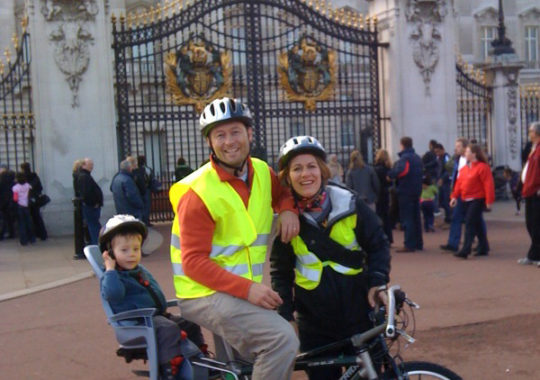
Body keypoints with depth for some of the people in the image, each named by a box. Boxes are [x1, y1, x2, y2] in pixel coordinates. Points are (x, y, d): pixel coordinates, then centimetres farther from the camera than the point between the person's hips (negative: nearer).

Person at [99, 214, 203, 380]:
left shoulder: (142, 271, 19)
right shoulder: (113, 276, -8)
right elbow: (113, 294, -32)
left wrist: (163, 309, 23)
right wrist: (110, 269, -24)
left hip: (158, 314, 10)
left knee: (190, 324, 10)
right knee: (168, 329, -33)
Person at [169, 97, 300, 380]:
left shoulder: (262, 172, 1)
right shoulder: (198, 193, -18)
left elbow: (282, 192, 24)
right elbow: (194, 262, -19)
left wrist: (287, 209, -1)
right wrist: (247, 288, -29)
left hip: (245, 290, 8)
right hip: (206, 293, -8)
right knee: (283, 339, -26)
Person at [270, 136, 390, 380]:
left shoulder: (349, 204, -6)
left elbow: (377, 244, 3)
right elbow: (280, 271, 5)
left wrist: (377, 281, -12)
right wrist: (284, 312, -5)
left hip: (359, 313, 0)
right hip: (315, 325, 0)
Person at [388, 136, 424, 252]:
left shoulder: (404, 158, -15)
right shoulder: (417, 158, 14)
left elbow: (401, 171, -31)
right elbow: (421, 172, 22)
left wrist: (390, 175, -19)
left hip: (405, 192, -8)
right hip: (416, 191, 8)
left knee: (406, 218, -6)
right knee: (416, 218, 15)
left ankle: (409, 245, -8)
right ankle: (418, 243, 20)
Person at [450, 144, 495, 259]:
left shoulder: (482, 167, -11)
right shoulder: (464, 168, 13)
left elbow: (488, 185, -15)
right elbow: (459, 183, 13)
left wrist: (489, 201, -18)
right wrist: (454, 196, 3)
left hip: (477, 200, -8)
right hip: (466, 201, 8)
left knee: (470, 223, -13)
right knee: (477, 225, 14)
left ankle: (465, 250, -15)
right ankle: (483, 248, 23)